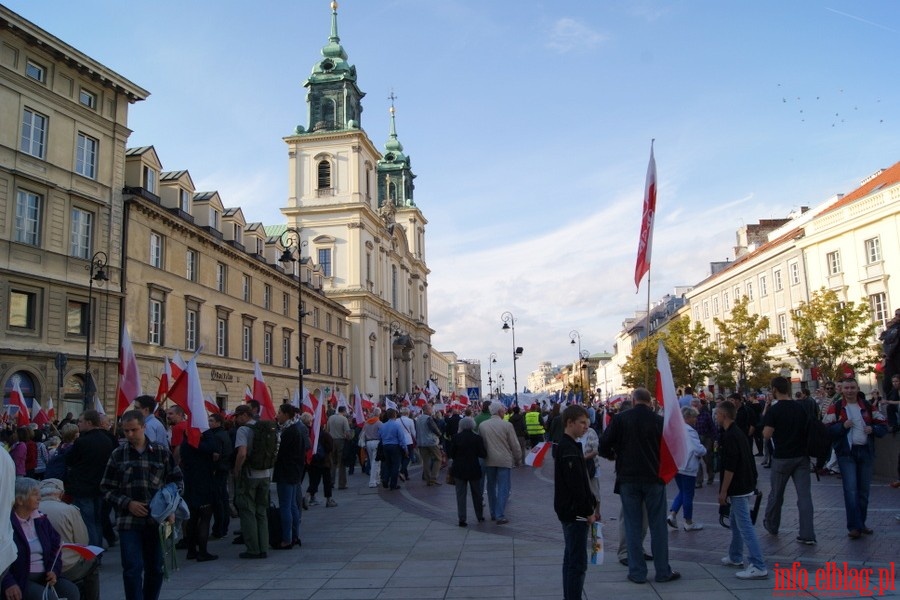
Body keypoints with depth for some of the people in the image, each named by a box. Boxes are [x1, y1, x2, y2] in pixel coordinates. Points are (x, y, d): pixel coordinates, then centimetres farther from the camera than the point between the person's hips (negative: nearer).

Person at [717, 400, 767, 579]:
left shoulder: (729, 437, -19)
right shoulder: (739, 433, 11)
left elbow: (729, 468, -22)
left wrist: (723, 491, -16)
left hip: (738, 489, -10)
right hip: (745, 485, 10)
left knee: (745, 526, -9)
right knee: (736, 522, 21)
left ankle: (758, 567, -10)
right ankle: (735, 557, 34)